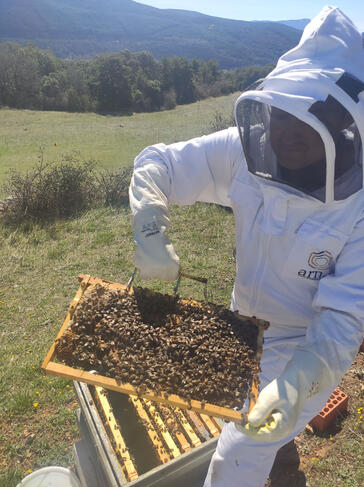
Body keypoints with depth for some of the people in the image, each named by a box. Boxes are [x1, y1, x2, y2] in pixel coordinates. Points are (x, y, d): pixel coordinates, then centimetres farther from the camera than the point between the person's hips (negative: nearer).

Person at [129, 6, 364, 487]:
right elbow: (153, 166, -15)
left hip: (307, 347, -4)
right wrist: (151, 235, -31)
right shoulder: (247, 153, -20)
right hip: (246, 324, 5)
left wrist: (296, 382, -40)